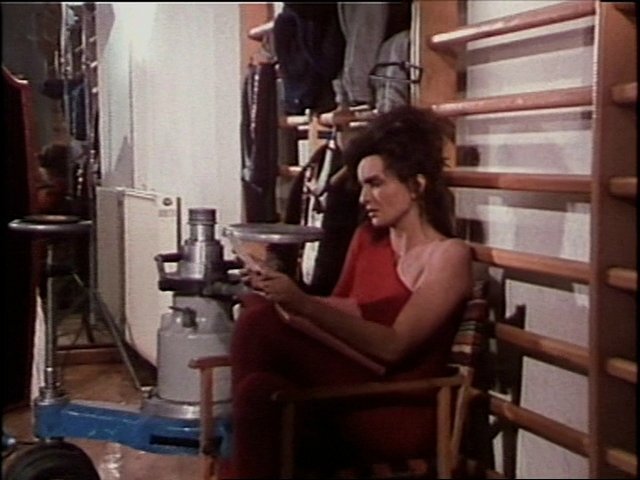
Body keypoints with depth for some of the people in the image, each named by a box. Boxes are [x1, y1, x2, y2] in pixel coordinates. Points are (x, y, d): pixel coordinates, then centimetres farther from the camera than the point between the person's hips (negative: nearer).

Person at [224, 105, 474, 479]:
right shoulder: (367, 238, 14)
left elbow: (393, 346, -18)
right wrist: (286, 299, -12)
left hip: (403, 415, -5)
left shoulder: (449, 255, -6)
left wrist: (304, 304, -25)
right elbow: (339, 315, 7)